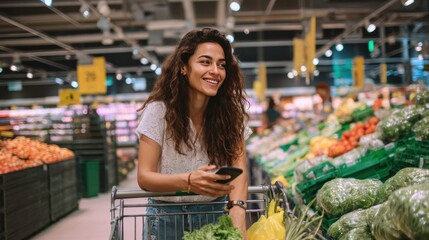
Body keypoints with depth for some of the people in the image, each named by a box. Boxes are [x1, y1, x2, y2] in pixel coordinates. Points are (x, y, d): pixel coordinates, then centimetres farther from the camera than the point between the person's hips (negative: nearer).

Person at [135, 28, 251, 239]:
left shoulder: (230, 111, -8)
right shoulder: (159, 111, -14)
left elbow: (238, 165, -14)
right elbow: (144, 176, -16)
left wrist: (237, 210, -34)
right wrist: (188, 181, -35)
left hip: (215, 213, 1)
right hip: (168, 215, -1)